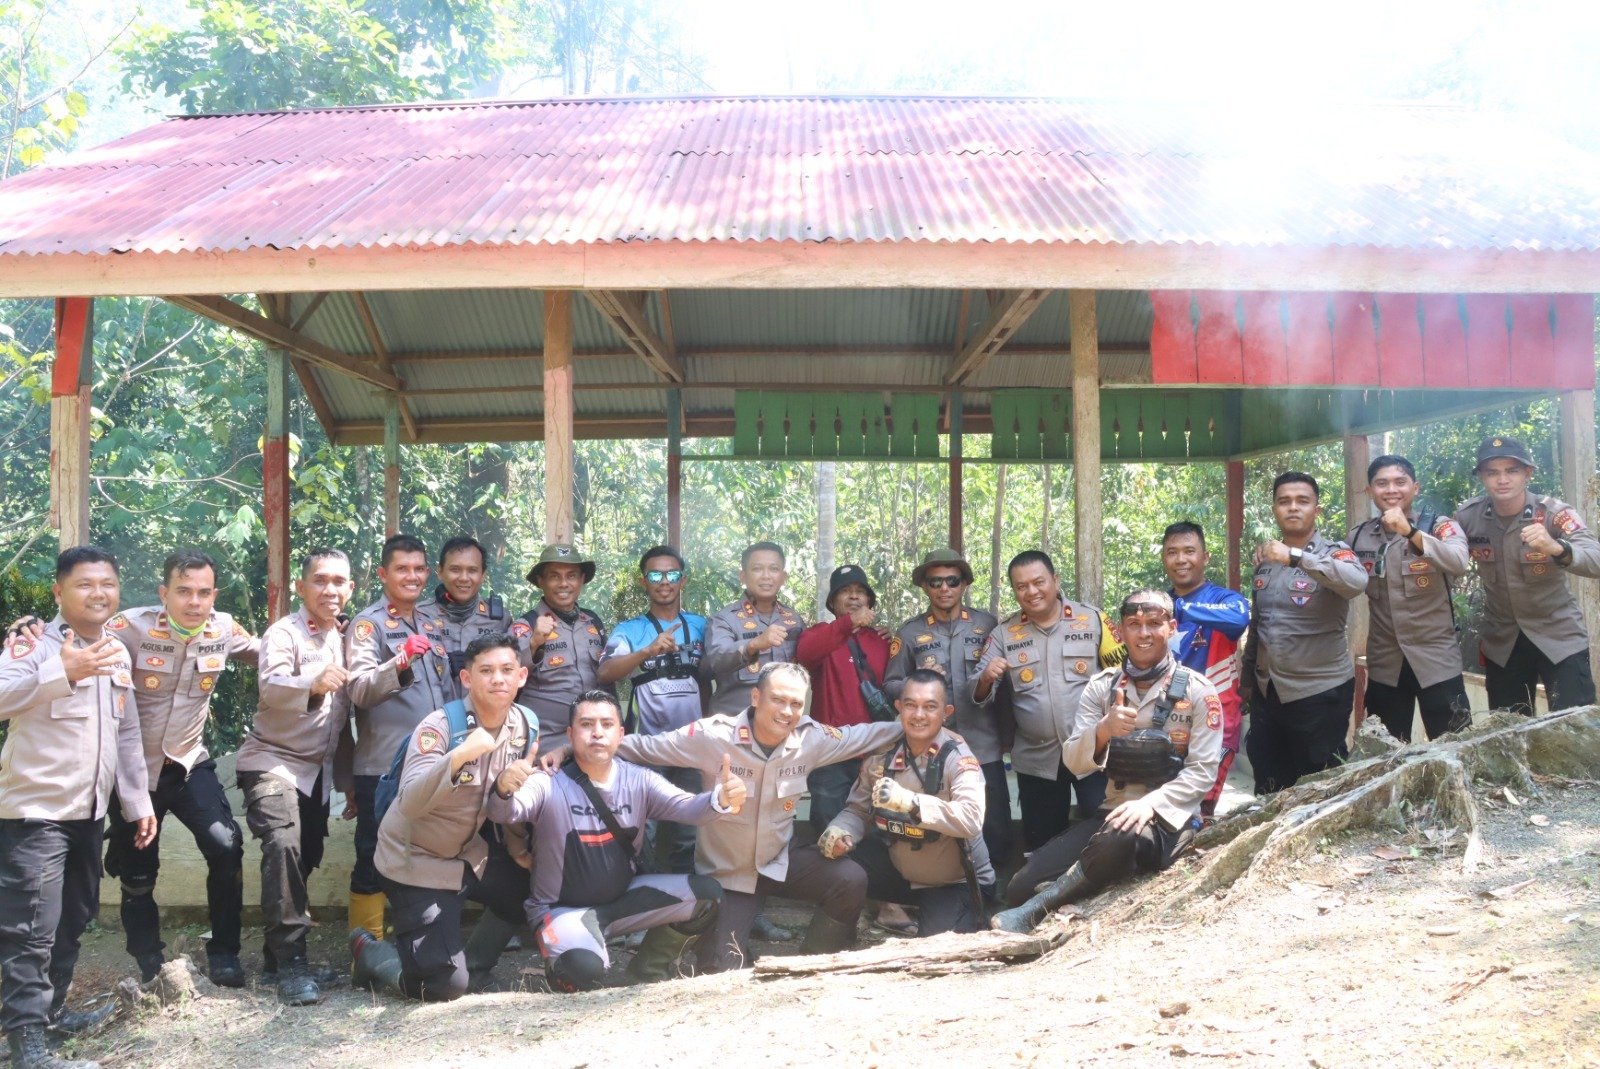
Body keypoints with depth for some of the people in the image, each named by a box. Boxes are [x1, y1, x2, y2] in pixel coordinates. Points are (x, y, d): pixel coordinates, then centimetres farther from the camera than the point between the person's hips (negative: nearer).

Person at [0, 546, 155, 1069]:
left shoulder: (117, 654, 12)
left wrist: (138, 802, 17)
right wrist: (62, 671, -39)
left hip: (89, 811, 8)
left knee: (74, 919, 17)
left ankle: (52, 1009, 32)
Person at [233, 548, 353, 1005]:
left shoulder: (343, 636, 7)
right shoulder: (284, 633, -13)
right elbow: (271, 687, -32)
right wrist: (314, 683, -48)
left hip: (319, 767, 7)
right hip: (273, 760, -7)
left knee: (306, 858, 9)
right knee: (283, 846, -23)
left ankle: (282, 954, 24)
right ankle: (291, 964, -19)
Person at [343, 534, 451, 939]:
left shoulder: (433, 621, 13)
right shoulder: (368, 624, -7)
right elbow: (358, 689, -21)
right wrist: (401, 660, -34)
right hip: (383, 766, -6)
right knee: (376, 859, 1)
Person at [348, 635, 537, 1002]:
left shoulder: (527, 725, -6)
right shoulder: (440, 726, -25)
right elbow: (410, 803, -39)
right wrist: (460, 755, -49)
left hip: (469, 855, 7)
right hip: (417, 861, -7)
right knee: (445, 985, -13)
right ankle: (369, 952, 14)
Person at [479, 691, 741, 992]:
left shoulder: (640, 780, -6)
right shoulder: (549, 785, -16)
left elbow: (686, 807, -18)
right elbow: (502, 813, -32)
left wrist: (719, 798, -42)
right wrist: (504, 789, -57)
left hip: (623, 898, 4)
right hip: (564, 909, -4)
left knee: (706, 894, -12)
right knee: (583, 968, -34)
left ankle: (648, 972, 11)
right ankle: (564, 971, 7)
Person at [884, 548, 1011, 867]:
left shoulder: (987, 625, 4)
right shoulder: (909, 633, 4)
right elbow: (890, 686, 4)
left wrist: (1007, 737, 9)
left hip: (984, 748, 0)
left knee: (995, 831, 3)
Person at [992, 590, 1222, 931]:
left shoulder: (1198, 691, -1)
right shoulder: (1102, 686, 8)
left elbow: (1202, 772, -6)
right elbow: (1074, 762, 3)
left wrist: (1151, 804, -22)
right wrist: (1103, 731, -19)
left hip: (1169, 817, -4)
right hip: (1113, 811, 4)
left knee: (1116, 840, -41)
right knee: (1022, 885, -19)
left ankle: (1029, 914, -30)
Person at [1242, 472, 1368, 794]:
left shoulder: (1333, 553, -9)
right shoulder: (1264, 558, 7)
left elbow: (1357, 582, -33)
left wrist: (1295, 557, -39)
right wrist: (1247, 677, 17)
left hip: (1320, 693, -5)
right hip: (1266, 692, 5)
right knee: (1269, 790, 14)